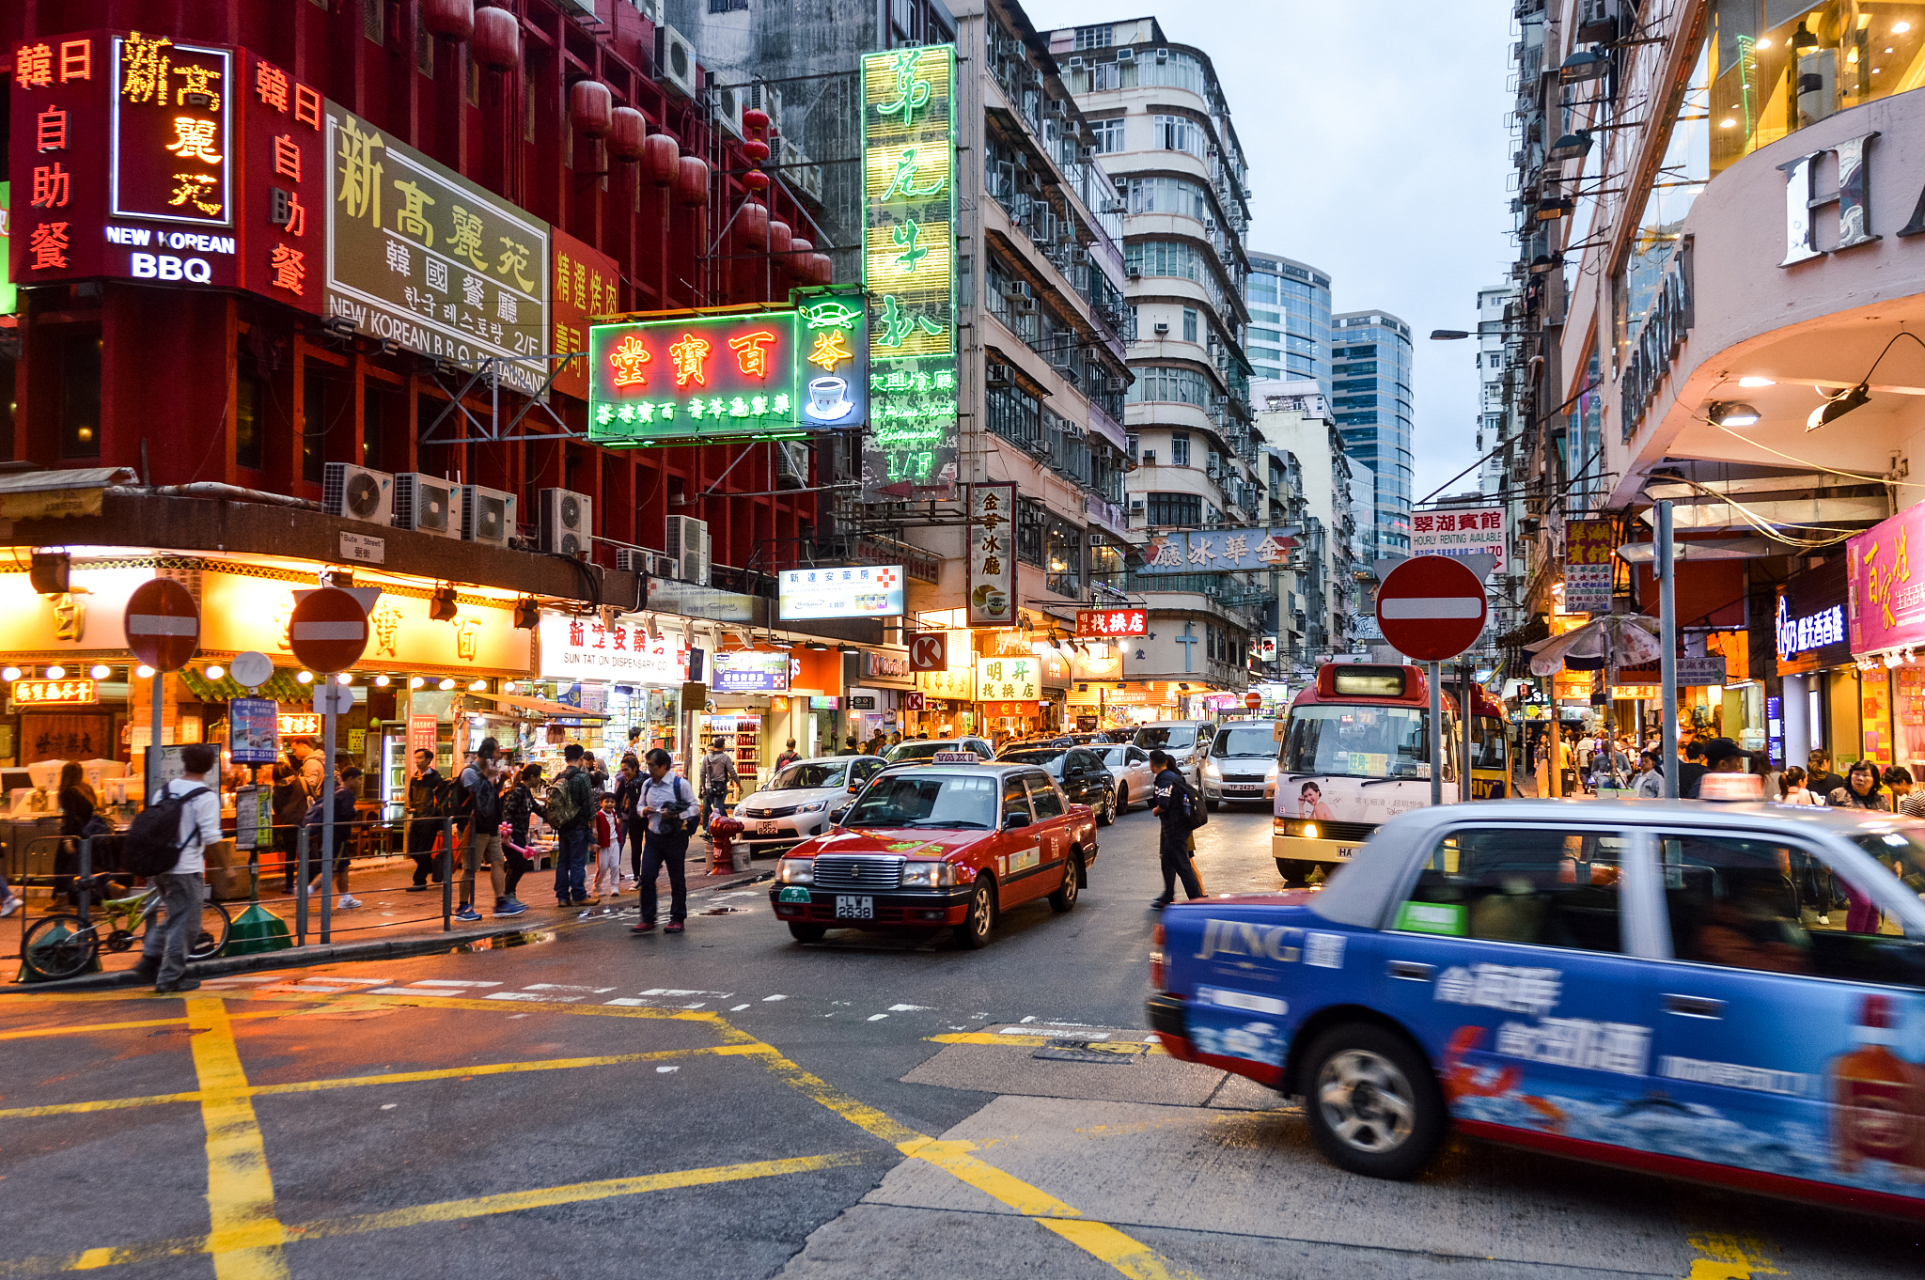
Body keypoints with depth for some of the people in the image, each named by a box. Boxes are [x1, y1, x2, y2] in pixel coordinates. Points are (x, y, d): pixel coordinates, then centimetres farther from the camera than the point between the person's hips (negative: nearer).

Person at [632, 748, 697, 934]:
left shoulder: (680, 783, -8)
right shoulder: (647, 784, 9)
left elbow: (694, 806, -6)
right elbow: (640, 805, 19)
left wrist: (675, 815, -22)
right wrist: (643, 810, -6)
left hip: (675, 836, -4)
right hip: (653, 835, 5)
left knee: (677, 879, 5)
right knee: (646, 877, -4)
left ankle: (677, 919, 17)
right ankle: (647, 920, 3)